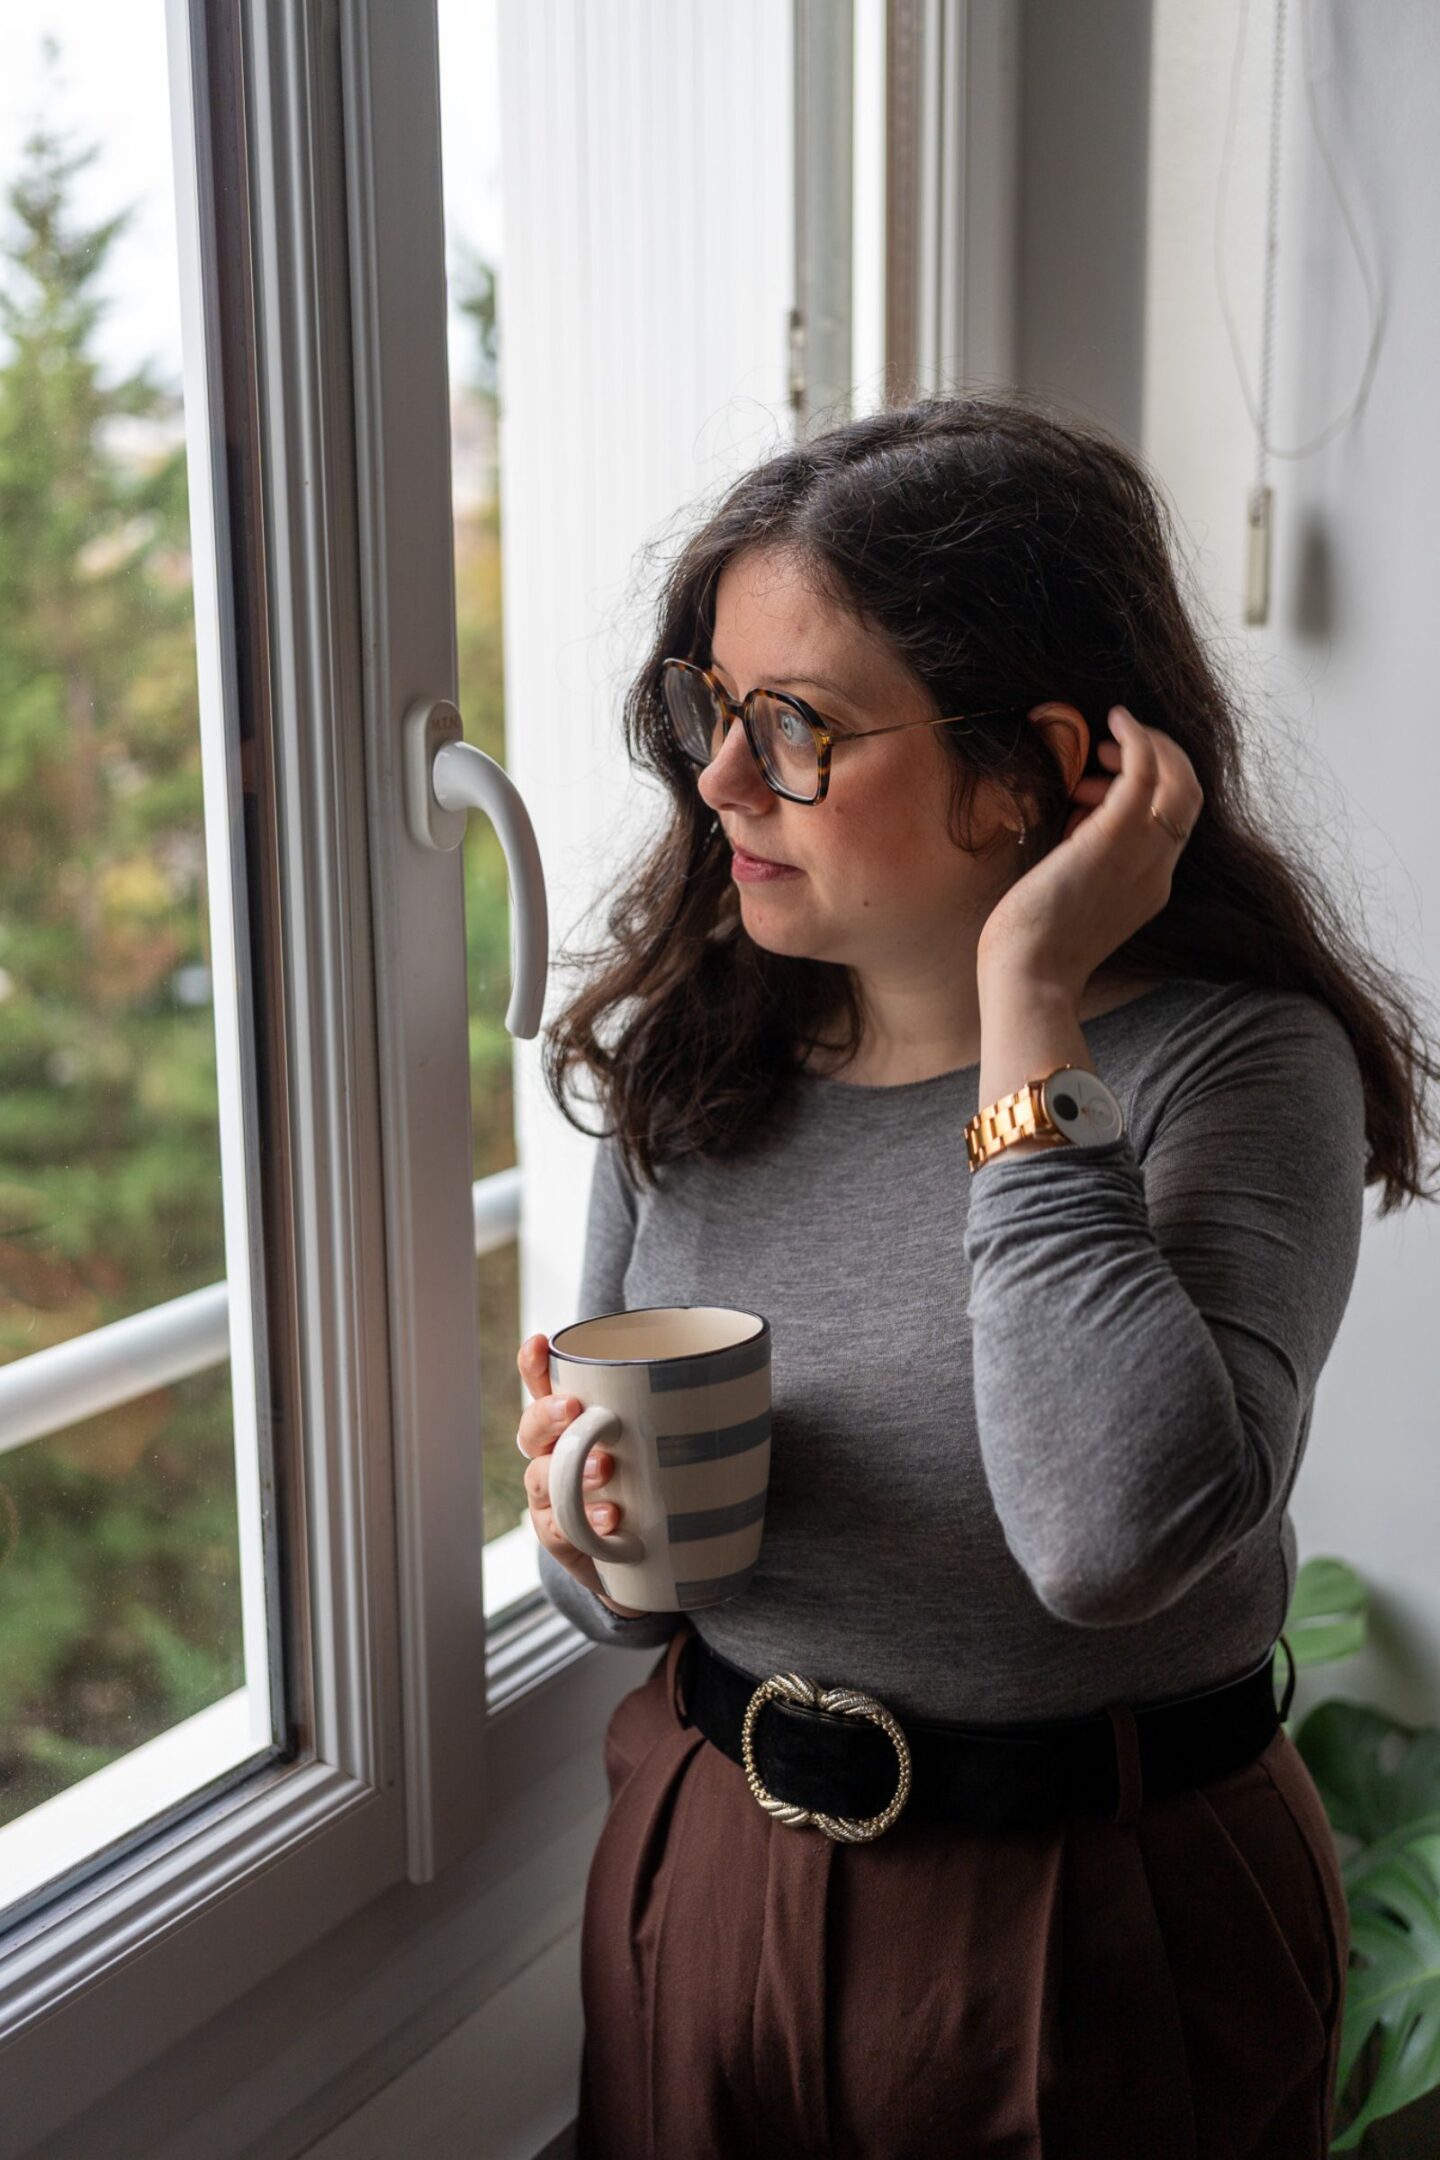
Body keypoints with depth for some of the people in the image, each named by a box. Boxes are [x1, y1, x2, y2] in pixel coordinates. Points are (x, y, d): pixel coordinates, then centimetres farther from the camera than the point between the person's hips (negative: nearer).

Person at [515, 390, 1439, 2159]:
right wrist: (593, 1535, -17)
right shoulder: (689, 1055, -4)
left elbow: (1121, 1537, -37)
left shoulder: (1235, 1063, -19)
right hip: (704, 1874, 4)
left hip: (1092, 1931, -4)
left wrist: (1028, 1014, -31)